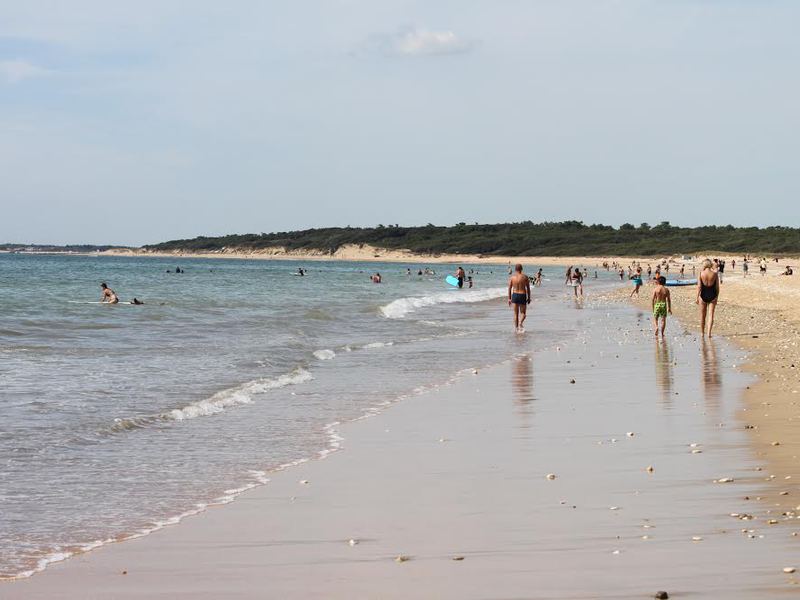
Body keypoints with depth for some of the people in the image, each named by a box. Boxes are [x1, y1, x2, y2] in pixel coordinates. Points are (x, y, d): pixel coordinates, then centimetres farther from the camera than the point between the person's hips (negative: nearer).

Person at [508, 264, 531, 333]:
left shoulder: (512, 277, -1)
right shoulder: (525, 277, -4)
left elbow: (509, 288, 0)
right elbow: (528, 288, -2)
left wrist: (509, 298, 6)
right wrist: (529, 298, 7)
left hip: (514, 295, 2)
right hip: (523, 296, -2)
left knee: (516, 313, 12)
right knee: (523, 313, 10)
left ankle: (516, 328, 11)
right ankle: (520, 323, -18)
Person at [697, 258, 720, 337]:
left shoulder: (701, 273, -7)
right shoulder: (715, 274, -5)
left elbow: (699, 286, -9)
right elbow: (717, 287, -1)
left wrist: (697, 297, -3)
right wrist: (717, 297, 10)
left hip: (703, 295, 0)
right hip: (712, 296, 0)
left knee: (702, 315, 13)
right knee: (711, 315, 2)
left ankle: (702, 333, 24)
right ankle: (709, 332, -12)